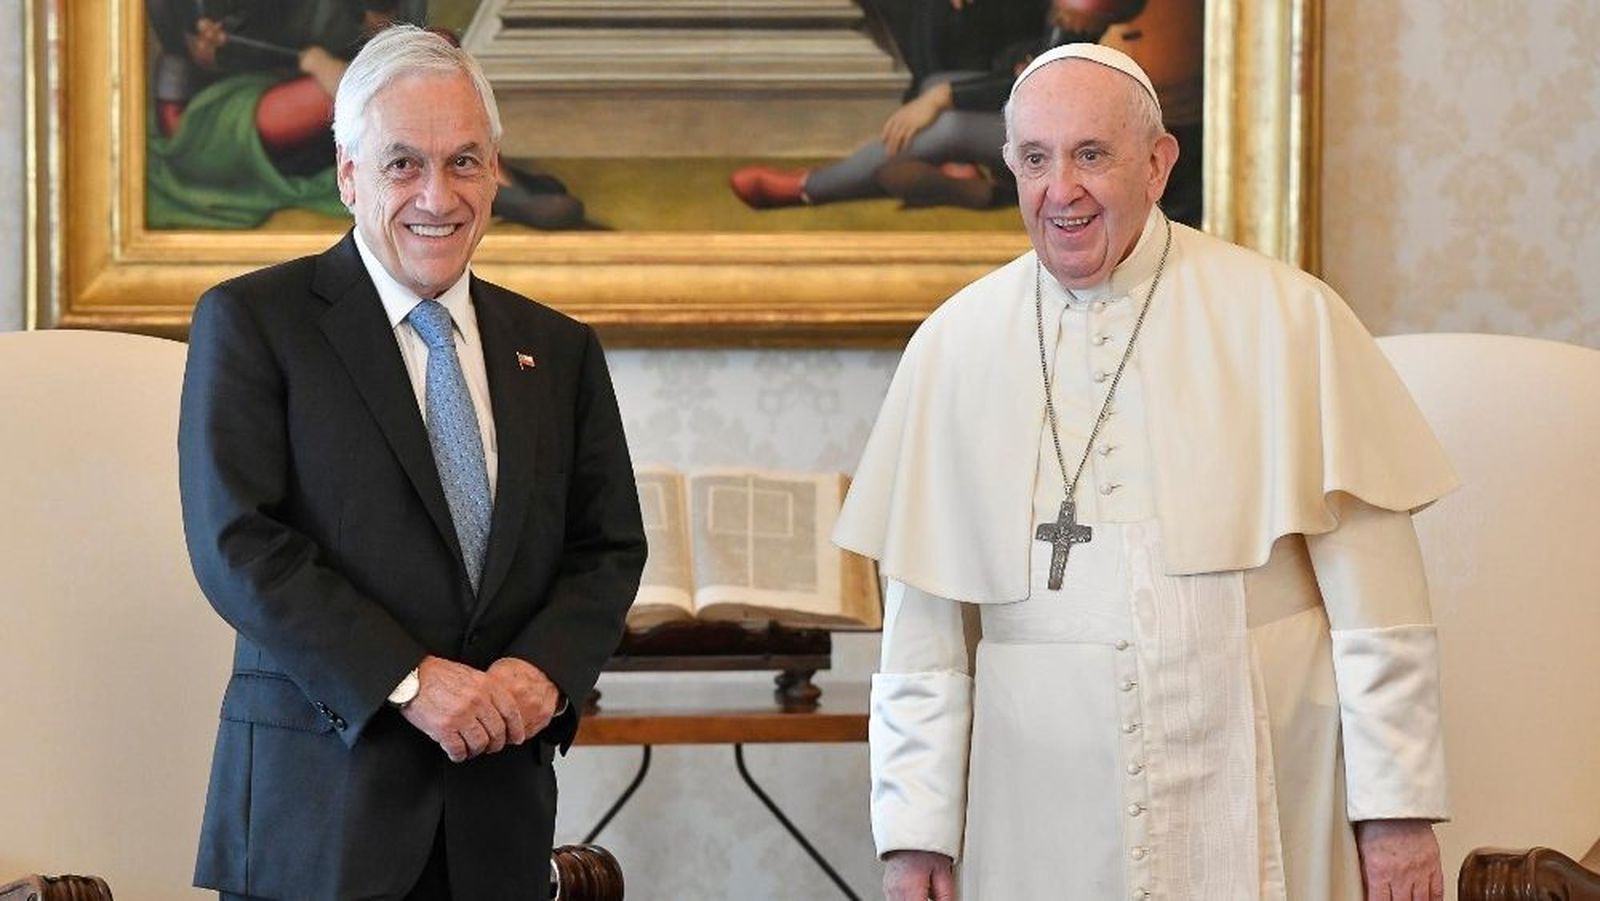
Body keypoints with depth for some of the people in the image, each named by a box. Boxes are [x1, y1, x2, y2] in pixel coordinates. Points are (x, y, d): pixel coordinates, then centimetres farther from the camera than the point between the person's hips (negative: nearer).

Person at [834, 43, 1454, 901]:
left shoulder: (1285, 319, -3)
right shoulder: (952, 348, 4)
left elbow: (1372, 594, -3)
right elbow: (924, 624, 6)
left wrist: (1398, 806, -5)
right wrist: (915, 832, 3)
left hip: (1258, 831, -2)